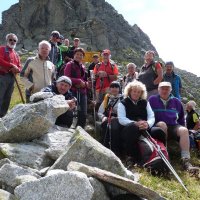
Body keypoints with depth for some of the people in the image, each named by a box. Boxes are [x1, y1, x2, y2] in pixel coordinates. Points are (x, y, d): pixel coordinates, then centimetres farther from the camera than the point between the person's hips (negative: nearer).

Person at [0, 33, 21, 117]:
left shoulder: (16, 54, 20)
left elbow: (19, 67, 16)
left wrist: (16, 69, -8)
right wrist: (12, 66, -16)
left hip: (12, 78, 7)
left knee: (7, 99, 9)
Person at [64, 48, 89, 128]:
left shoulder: (83, 67, 19)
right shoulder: (70, 65, 0)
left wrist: (85, 84, -1)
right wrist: (79, 81, -13)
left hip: (82, 92, 6)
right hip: (73, 92, -6)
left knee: (83, 114, 6)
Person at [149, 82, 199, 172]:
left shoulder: (176, 101, 15)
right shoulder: (152, 99, 5)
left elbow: (181, 117, 24)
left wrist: (181, 128, 14)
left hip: (173, 127, 3)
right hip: (158, 127, -3)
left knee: (184, 130, -28)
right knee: (162, 124, -37)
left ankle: (186, 161, -35)